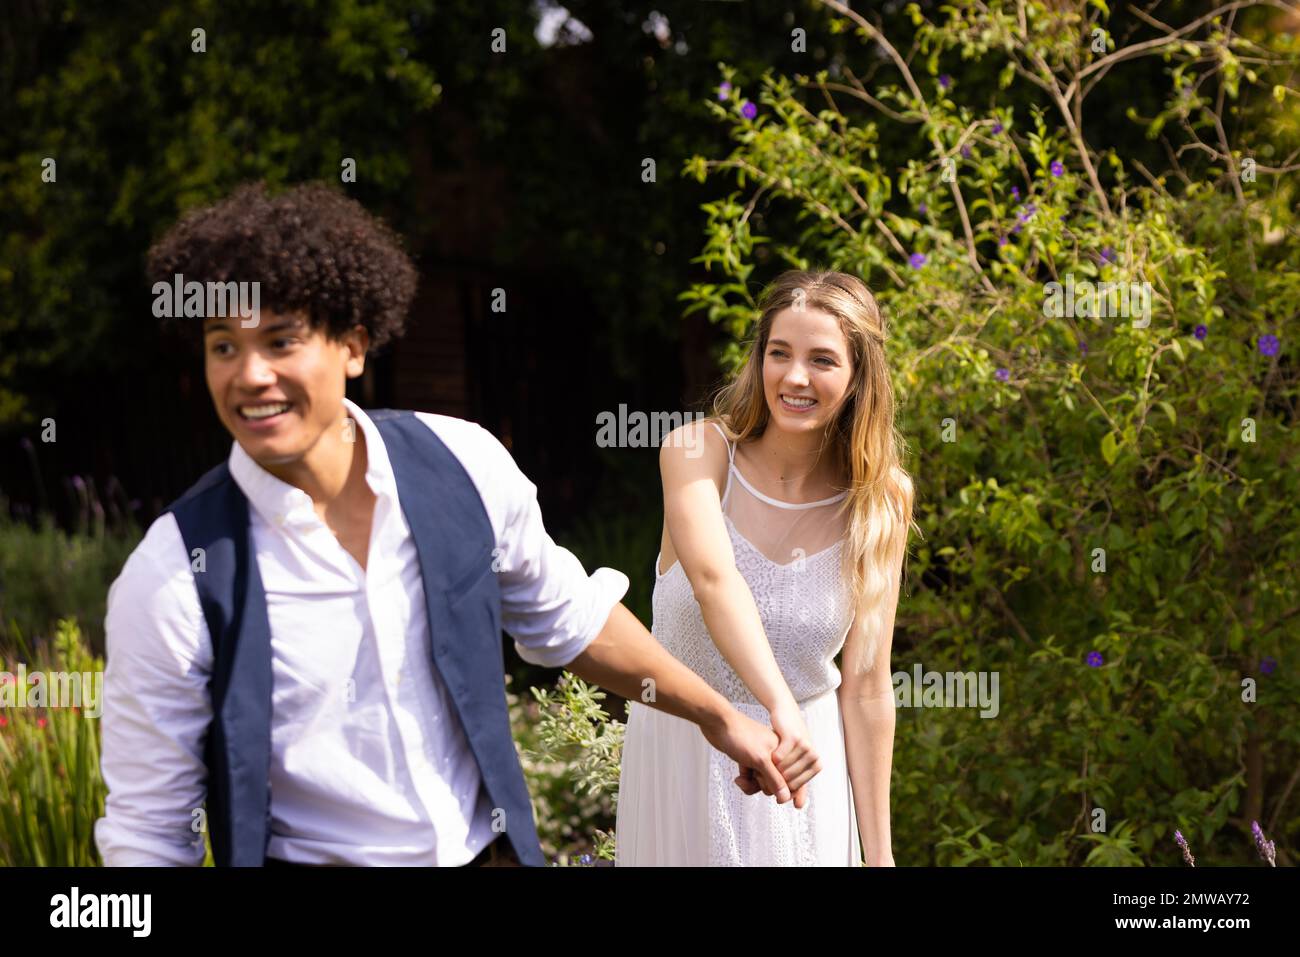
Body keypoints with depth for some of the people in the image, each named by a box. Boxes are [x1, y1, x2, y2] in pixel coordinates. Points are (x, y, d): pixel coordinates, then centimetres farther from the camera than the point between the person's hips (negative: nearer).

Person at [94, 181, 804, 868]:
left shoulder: (464, 465, -6)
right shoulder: (172, 578, -17)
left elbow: (565, 621, 12)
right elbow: (147, 829, -11)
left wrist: (718, 716, 20)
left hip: (493, 848, 3)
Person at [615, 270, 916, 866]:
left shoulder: (879, 503, -7)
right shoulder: (699, 451, -14)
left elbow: (865, 689, -3)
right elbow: (713, 578, -33)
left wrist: (878, 853, -3)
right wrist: (783, 711, -49)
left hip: (809, 763, 1)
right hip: (681, 755, -1)